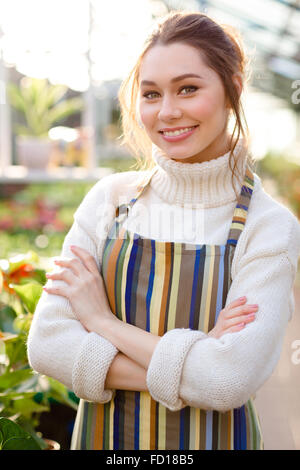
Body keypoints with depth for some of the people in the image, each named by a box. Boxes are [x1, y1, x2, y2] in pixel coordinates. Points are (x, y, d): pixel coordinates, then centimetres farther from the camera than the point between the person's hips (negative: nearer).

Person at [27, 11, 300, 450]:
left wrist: (103, 320, -16)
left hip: (210, 437, -2)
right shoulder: (109, 199, -7)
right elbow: (46, 343, -12)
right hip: (103, 434, 2)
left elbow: (228, 382, -24)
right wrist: (185, 368, -21)